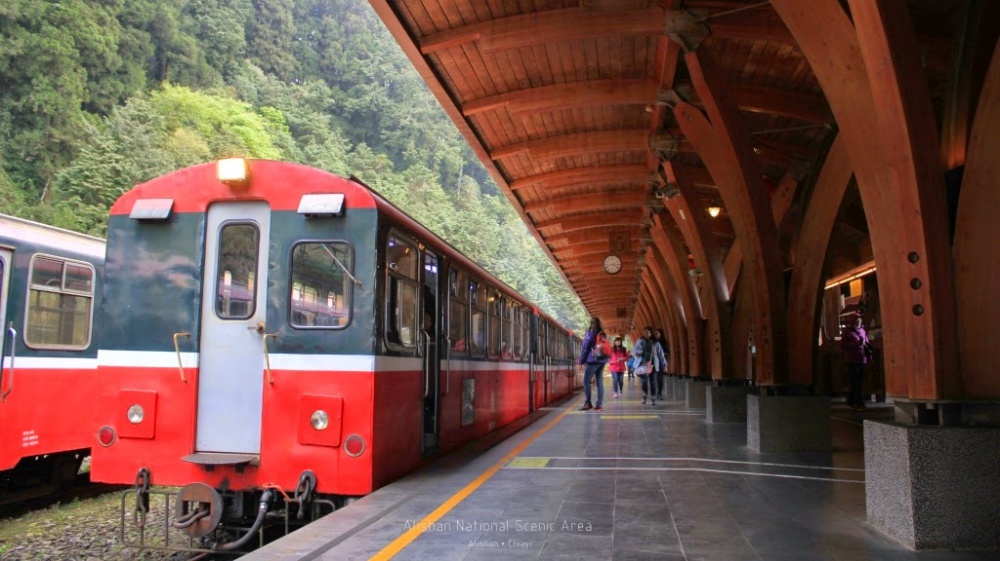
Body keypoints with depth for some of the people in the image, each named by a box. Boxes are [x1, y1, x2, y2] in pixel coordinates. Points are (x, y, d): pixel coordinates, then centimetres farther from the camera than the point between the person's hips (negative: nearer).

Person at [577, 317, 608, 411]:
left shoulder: (590, 333, -4)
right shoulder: (603, 334, 14)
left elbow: (585, 348, -6)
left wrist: (581, 361, -2)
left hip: (593, 360, -6)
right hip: (602, 360, 7)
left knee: (586, 381, -2)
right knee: (599, 381, 5)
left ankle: (588, 403, -6)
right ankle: (599, 404, 1)